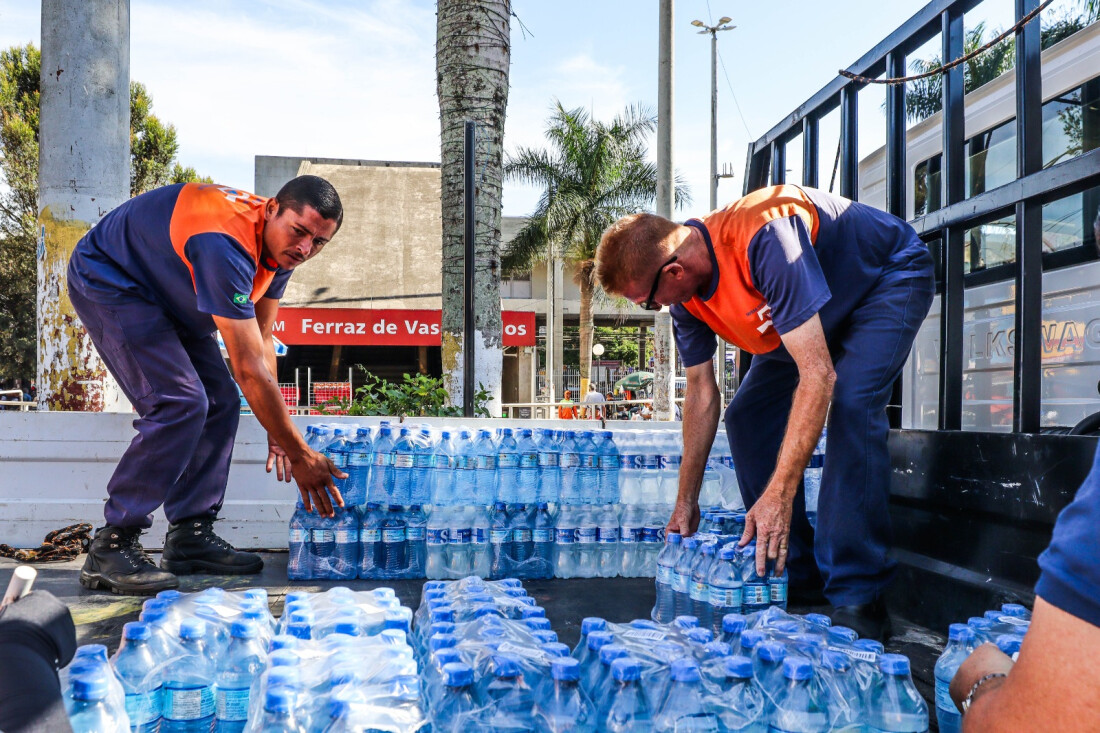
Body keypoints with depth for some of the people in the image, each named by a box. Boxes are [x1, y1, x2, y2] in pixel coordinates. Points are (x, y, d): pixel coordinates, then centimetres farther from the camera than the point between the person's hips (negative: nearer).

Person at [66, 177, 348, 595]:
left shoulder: (279, 246, -9)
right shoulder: (226, 246, -39)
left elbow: (262, 343, -1)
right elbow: (250, 369, -38)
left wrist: (277, 430, -3)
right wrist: (300, 455, -33)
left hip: (162, 291, 9)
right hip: (107, 282, -9)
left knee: (220, 402, 1)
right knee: (181, 403, -23)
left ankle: (190, 536, 8)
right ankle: (111, 547, -14)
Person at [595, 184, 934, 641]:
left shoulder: (763, 240, -42)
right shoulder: (685, 293, -15)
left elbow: (817, 374, -44)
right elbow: (701, 391, -6)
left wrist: (779, 494, -46)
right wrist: (686, 502, -4)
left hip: (891, 278, -8)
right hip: (821, 312, 8)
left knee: (850, 405, -30)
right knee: (748, 416, -2)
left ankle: (859, 594, -22)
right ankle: (793, 574, 6)